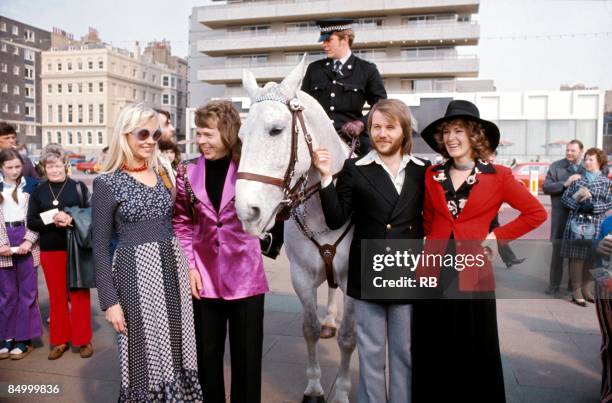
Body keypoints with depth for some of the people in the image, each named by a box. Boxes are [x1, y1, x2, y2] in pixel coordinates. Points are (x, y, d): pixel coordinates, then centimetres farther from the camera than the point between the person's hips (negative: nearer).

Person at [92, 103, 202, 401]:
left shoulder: (162, 174, 8)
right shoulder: (107, 183, -7)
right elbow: (100, 247, -6)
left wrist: (187, 267, 11)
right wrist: (109, 301, -10)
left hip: (172, 268, 5)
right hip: (136, 273, -4)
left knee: (177, 349, 12)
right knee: (145, 354, 6)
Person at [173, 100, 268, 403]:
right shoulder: (188, 172, -1)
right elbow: (182, 223, 7)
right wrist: (191, 266, 0)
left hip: (245, 274, -2)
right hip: (205, 275, 2)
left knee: (247, 354, 11)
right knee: (207, 353, 17)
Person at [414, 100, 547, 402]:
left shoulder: (498, 176, -1)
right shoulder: (432, 175, 7)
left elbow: (537, 213, 3)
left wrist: (497, 236, -2)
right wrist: (432, 240, 4)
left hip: (472, 276, -2)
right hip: (434, 274, 3)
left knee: (475, 356, 10)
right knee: (433, 355, 12)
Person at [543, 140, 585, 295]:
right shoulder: (556, 166, 1)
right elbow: (545, 187, -5)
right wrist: (565, 184, -18)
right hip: (561, 213, -2)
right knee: (558, 249, 3)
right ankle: (554, 284, 12)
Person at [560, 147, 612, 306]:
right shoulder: (577, 179, 8)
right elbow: (565, 197, 6)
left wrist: (592, 206, -15)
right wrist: (577, 205, -10)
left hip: (595, 224, 1)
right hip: (576, 222, -1)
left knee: (590, 257, 6)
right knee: (577, 256, -3)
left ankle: (586, 289, 20)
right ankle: (576, 291, 4)